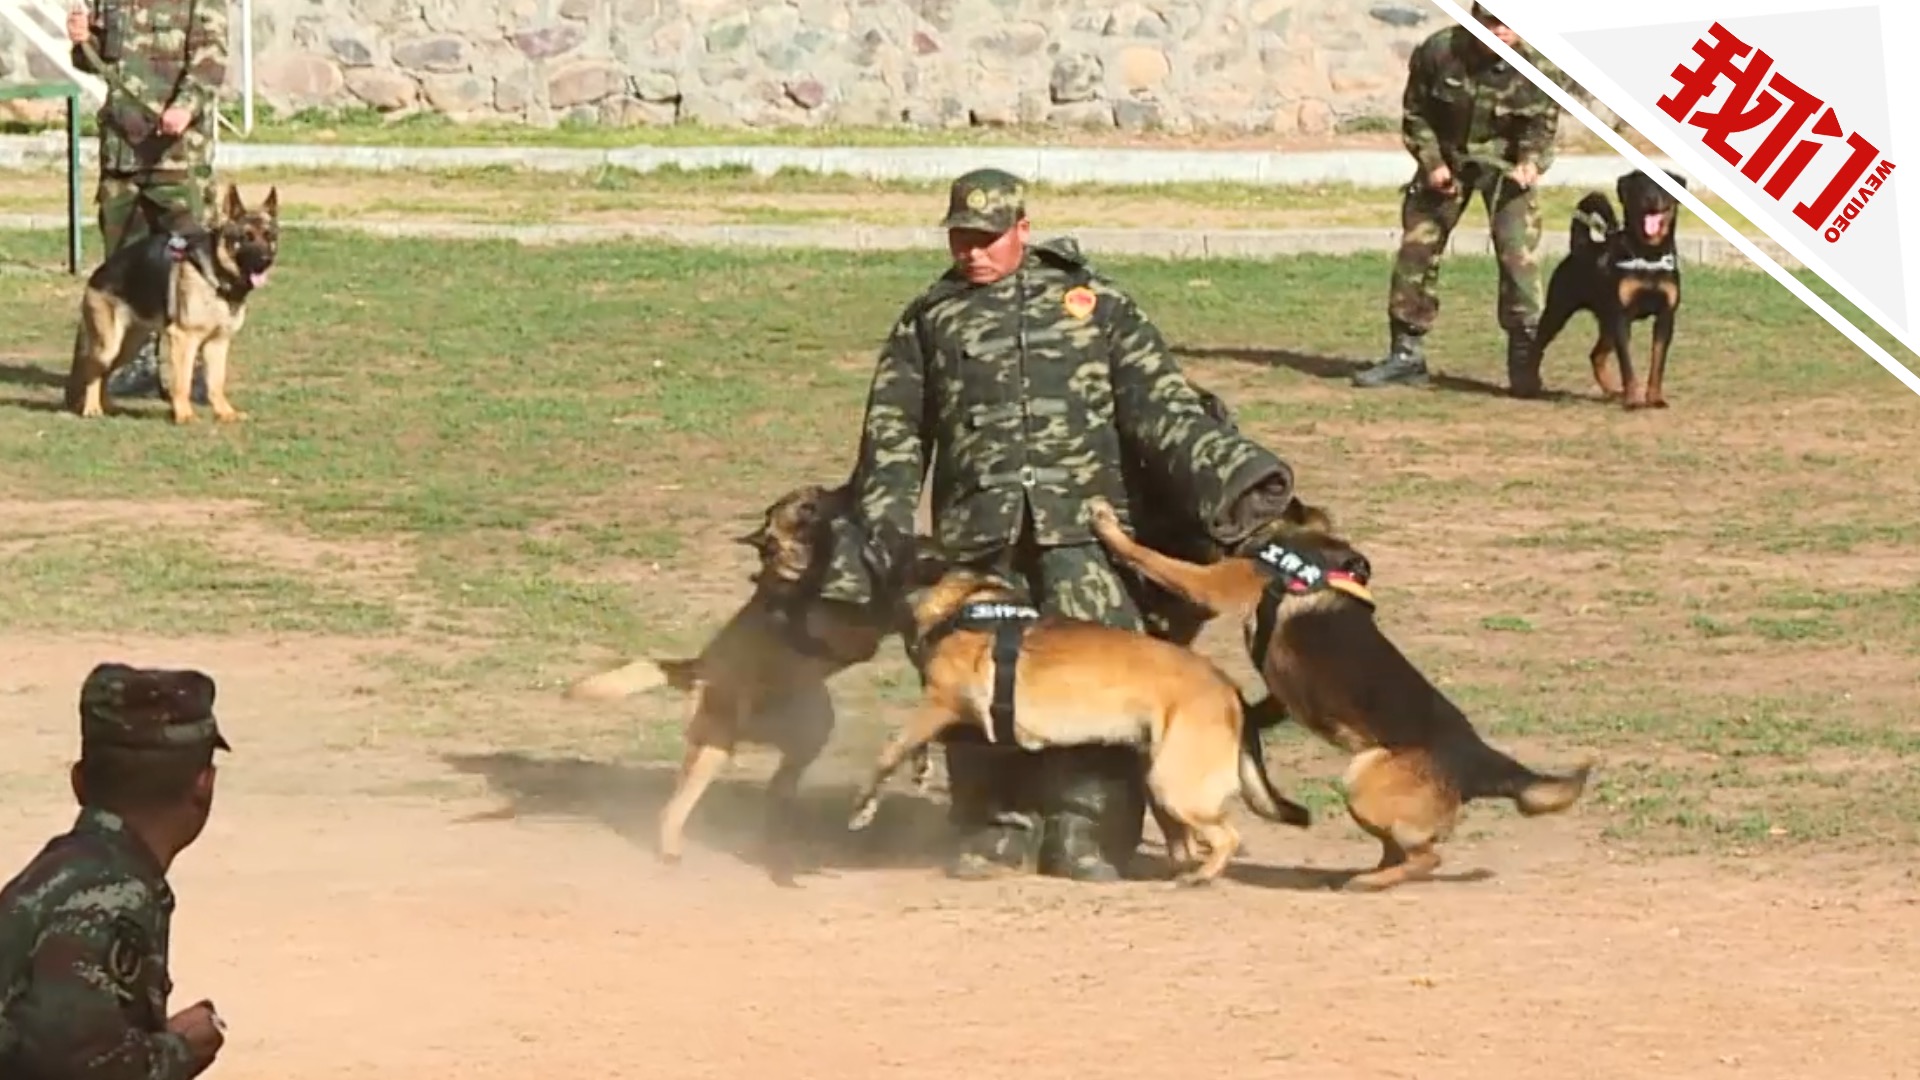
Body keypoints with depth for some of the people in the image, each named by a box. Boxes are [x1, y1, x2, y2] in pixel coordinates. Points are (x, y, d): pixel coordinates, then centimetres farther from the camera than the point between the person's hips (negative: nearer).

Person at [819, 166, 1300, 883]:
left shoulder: (1096, 304, 14)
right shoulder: (928, 322, 18)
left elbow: (1160, 408, 9)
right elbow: (892, 441, 17)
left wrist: (1228, 473, -5)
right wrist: (879, 539, 8)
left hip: (1084, 527, -2)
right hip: (978, 534, 2)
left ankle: (1084, 834, -7)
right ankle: (996, 828, 11)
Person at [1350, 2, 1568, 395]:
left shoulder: (1539, 66, -20)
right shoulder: (1436, 52, -19)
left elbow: (1543, 124, -7)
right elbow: (1415, 113, -5)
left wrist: (1531, 162, -26)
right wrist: (1432, 162, -16)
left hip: (1505, 164, -2)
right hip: (1446, 159, 2)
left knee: (1519, 254, -15)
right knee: (1416, 248, 2)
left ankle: (1524, 358, -7)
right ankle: (1406, 353, 14)